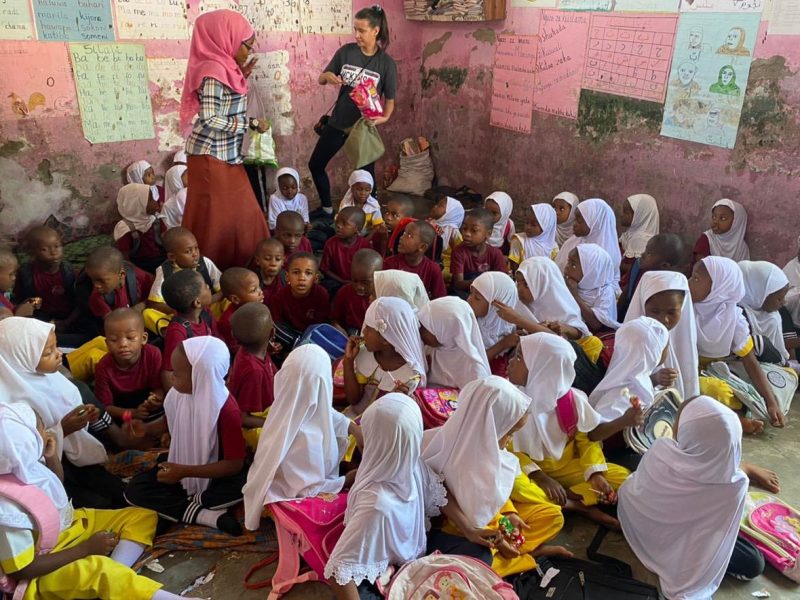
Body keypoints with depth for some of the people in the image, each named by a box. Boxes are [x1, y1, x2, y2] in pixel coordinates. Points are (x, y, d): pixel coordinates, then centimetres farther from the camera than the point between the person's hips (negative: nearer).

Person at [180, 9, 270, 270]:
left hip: (226, 154, 9)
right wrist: (251, 124, -18)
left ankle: (240, 269, 26)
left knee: (241, 215, 15)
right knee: (215, 220, 1)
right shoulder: (213, 71, -18)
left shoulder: (224, 68, 9)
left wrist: (241, 78, 10)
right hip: (211, 156, -9)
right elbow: (209, 119, -25)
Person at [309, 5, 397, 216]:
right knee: (315, 165, 12)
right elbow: (321, 80, 3)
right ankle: (326, 207, 31)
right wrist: (327, 76, -20)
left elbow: (390, 98, -4)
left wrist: (384, 117, -24)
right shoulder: (346, 51, -4)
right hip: (337, 122, 4)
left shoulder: (386, 63, -10)